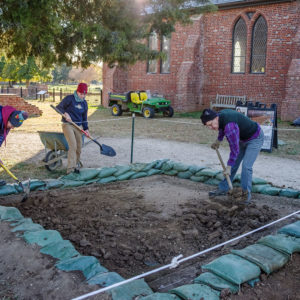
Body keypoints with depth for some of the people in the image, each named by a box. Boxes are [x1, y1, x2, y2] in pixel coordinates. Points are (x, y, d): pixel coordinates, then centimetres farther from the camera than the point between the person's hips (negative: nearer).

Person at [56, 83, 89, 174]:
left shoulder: (84, 103, 12)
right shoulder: (69, 98, -6)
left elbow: (84, 117, 16)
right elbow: (59, 107, -4)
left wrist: (86, 129, 6)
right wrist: (65, 113, -22)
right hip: (67, 125, -6)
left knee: (79, 148, 7)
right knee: (73, 145, -21)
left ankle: (76, 165, 28)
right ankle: (70, 169, -24)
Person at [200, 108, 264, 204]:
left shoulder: (230, 126, -37)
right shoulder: (220, 115, -10)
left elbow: (234, 149, -29)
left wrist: (228, 167, -22)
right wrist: (218, 140, 20)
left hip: (255, 138, -9)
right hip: (243, 138, 9)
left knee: (246, 166, -16)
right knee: (234, 164, 9)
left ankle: (246, 193, 0)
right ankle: (223, 189, 18)